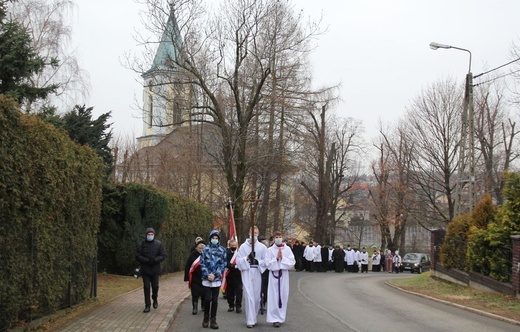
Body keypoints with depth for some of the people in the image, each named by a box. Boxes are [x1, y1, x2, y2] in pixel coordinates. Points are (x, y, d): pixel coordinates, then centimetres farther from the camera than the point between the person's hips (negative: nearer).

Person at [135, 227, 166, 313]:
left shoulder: (158, 244, 0)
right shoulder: (142, 244, -2)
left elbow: (163, 255, -1)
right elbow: (137, 255, -4)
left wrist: (155, 260, -19)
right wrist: (147, 260, -17)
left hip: (155, 269, 0)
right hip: (145, 270, 0)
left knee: (155, 286, 6)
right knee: (146, 287, -1)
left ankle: (155, 299, 35)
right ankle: (147, 306, 4)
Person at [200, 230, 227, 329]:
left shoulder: (222, 250, 4)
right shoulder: (205, 249, 3)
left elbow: (223, 264, 0)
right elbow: (202, 263, 0)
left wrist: (215, 274, -11)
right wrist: (207, 275, -11)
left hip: (217, 279, 1)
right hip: (206, 279, -1)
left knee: (215, 300, 3)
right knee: (207, 299, -3)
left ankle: (213, 320, 12)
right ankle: (206, 318, 17)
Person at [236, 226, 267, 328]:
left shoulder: (262, 247, 5)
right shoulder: (243, 246, 5)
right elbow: (238, 261, 2)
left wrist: (258, 261, -13)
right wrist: (247, 258, -12)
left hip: (257, 273, 1)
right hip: (247, 273, -1)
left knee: (257, 296, 7)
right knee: (249, 296, -8)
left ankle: (253, 317, 24)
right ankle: (250, 320, -6)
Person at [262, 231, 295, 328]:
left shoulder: (287, 249, 2)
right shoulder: (270, 250, 0)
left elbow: (292, 263, -3)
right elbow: (267, 264, -5)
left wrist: (282, 258, -12)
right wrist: (276, 258, -12)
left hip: (284, 275, 1)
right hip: (273, 274, -1)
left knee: (283, 296, 5)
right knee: (274, 296, -4)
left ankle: (281, 317, 17)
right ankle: (275, 318, -1)